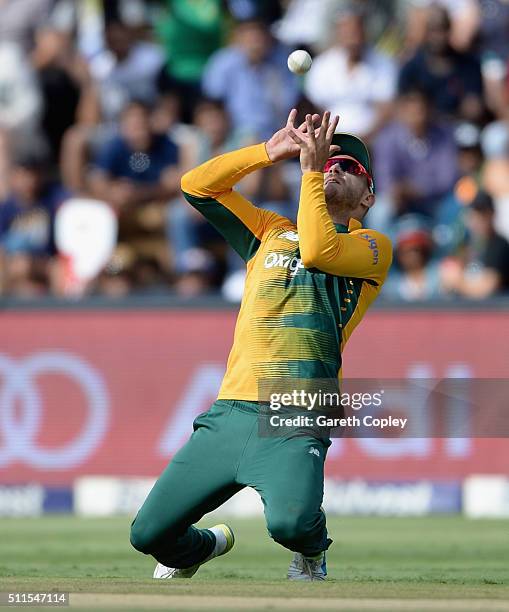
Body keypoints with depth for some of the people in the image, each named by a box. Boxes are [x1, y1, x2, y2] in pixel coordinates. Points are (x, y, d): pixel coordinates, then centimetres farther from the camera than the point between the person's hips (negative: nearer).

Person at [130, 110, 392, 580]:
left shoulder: (373, 246, 12)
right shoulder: (271, 231, 27)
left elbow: (318, 251, -9)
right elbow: (196, 186, 19)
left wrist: (311, 168, -1)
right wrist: (270, 152, 12)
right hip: (230, 412, 5)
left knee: (291, 522, -32)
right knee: (149, 534, -2)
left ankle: (313, 552, 6)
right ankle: (201, 546, 34)